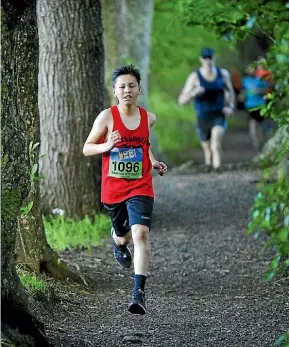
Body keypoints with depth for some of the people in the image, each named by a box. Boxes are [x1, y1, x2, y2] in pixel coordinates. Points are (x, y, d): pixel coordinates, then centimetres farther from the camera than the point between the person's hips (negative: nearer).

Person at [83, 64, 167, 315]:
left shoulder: (148, 118, 1)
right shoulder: (107, 117, -7)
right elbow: (87, 148, -2)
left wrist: (153, 162, 6)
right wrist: (107, 146, -21)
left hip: (140, 188, 0)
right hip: (113, 189, 0)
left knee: (140, 233, -20)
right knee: (122, 235, 18)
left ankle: (139, 292, -24)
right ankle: (119, 244, 60)